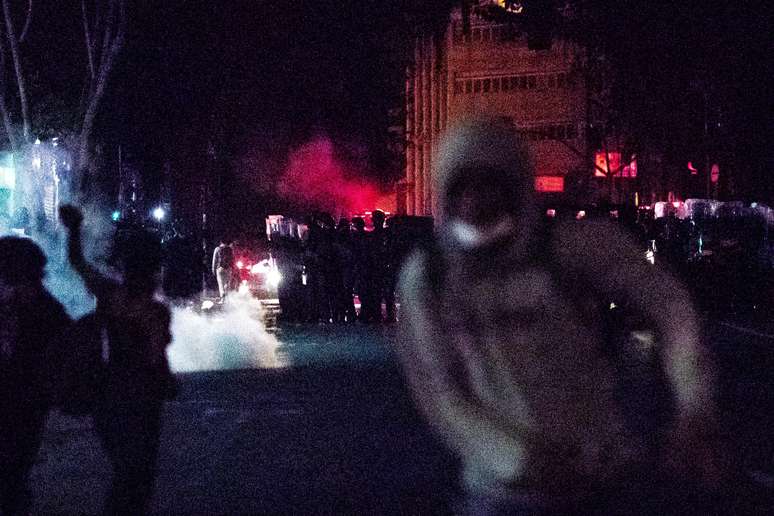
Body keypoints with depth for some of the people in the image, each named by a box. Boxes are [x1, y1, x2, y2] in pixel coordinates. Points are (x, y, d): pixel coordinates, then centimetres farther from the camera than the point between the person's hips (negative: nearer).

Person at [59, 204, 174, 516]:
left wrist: (74, 228, 27)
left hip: (107, 399, 6)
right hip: (139, 405, -6)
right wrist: (169, 386, 0)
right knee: (136, 482, 6)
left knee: (124, 476, 24)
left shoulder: (108, 294, -4)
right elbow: (157, 362, -21)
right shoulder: (155, 311, -20)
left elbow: (77, 262, 12)